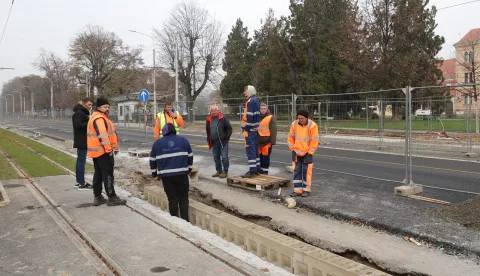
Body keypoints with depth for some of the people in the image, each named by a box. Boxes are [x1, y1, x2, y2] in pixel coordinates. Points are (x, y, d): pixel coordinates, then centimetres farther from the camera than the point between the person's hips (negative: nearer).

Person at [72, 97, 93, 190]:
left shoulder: (83, 113, 19)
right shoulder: (79, 113, -14)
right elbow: (77, 125, -26)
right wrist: (88, 124, -18)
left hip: (81, 141, 11)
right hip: (81, 141, -11)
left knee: (80, 161, 15)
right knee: (81, 161, -9)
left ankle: (79, 181, 23)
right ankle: (81, 184, -6)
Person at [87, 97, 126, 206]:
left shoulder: (95, 117, 19)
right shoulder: (99, 118, -16)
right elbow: (102, 135, -24)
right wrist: (108, 149, -19)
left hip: (96, 151, 11)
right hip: (103, 151, -11)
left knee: (98, 173, 14)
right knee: (108, 174, -6)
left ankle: (97, 197, 21)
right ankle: (112, 198, -3)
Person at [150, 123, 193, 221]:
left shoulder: (157, 143, 6)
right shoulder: (183, 140, 8)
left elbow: (153, 160, 10)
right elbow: (190, 156, 13)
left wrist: (154, 173, 23)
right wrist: (189, 169, 25)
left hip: (166, 176, 0)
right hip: (182, 174, 0)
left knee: (172, 198, 6)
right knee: (183, 198, 8)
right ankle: (185, 220, 5)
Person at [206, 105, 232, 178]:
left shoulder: (223, 118, -6)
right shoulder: (209, 120, 9)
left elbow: (229, 128, -5)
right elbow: (208, 130, 21)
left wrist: (226, 137, -10)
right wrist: (209, 139, 12)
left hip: (223, 141, -5)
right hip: (214, 142, 6)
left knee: (224, 157, -4)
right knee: (216, 157, 12)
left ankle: (225, 171, 4)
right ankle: (219, 171, 23)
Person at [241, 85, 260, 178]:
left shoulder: (251, 101, -14)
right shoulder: (255, 101, 16)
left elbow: (249, 117, -20)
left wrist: (246, 129, -18)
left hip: (250, 130, -10)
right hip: (255, 129, 10)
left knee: (250, 150, -8)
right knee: (255, 149, 14)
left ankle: (252, 171, -7)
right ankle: (256, 169, 20)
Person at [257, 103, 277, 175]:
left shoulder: (271, 118, -5)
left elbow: (273, 130, -9)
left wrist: (273, 141, -14)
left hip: (267, 141, -5)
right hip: (258, 141, 5)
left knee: (266, 156, 1)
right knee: (259, 156, 12)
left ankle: (265, 171, 10)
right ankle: (259, 170, 24)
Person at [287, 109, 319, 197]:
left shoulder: (312, 125, -14)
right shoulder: (294, 124, -3)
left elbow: (314, 141, -11)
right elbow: (291, 138, 7)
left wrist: (309, 153, -11)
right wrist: (292, 149, 4)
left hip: (307, 153, -4)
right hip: (296, 153, 4)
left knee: (307, 171, 3)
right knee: (296, 171, 5)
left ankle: (306, 189, 14)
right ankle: (297, 190, 12)